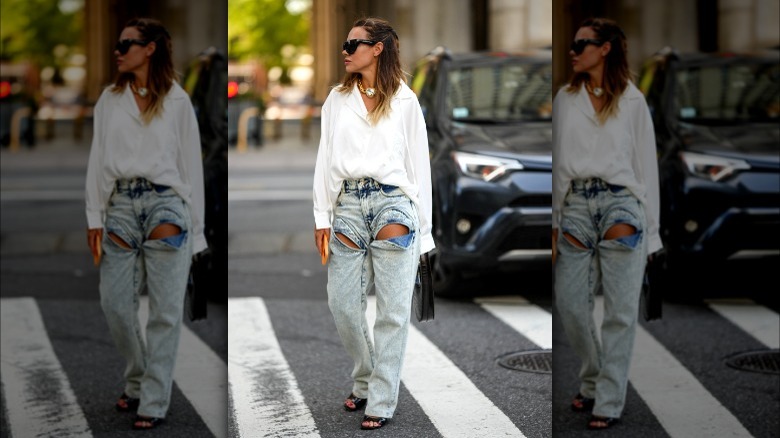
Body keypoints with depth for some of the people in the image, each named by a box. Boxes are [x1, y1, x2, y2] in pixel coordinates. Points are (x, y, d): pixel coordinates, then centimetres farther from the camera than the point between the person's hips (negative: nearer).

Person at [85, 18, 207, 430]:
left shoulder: (176, 101, 5)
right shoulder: (110, 99, 12)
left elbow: (191, 162, 5)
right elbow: (98, 158, 8)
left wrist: (194, 227, 2)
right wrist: (95, 217, 0)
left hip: (166, 203, -3)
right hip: (120, 203, 3)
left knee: (165, 310, -3)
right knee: (114, 302, 2)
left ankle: (153, 402, 2)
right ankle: (136, 381, 23)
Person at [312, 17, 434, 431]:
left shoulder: (404, 101, 5)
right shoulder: (337, 99, 13)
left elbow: (418, 162, 5)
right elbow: (325, 158, 10)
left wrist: (422, 228, 2)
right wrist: (322, 217, 2)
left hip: (394, 203, -3)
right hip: (348, 202, 3)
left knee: (392, 311, -2)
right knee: (342, 303, 2)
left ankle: (380, 402, 4)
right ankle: (364, 382, 24)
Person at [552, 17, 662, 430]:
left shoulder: (632, 99, 5)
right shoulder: (566, 98, 11)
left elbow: (645, 162, 5)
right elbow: (557, 160, 10)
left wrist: (649, 228, 1)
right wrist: (553, 222, 6)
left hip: (621, 204, -2)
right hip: (575, 204, 3)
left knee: (620, 311, -2)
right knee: (569, 303, 2)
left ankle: (608, 402, 4)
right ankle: (593, 381, 24)